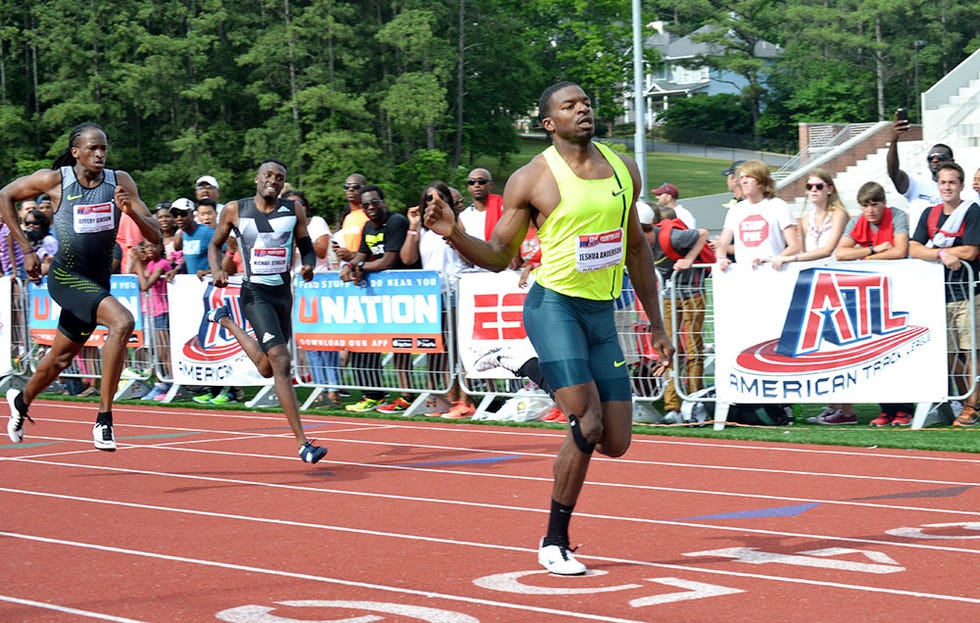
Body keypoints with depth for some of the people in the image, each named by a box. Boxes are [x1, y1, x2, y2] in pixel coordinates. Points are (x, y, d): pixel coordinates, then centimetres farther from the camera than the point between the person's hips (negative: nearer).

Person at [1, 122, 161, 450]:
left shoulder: (120, 182, -3)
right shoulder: (55, 180, -11)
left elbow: (155, 235, -5)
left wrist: (131, 211, -25)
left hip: (98, 282, 5)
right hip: (66, 278, -5)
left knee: (61, 358, 22)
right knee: (122, 322, -29)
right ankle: (103, 419, -24)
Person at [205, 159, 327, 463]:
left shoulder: (294, 210, 4)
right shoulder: (235, 210, -1)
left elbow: (307, 247, 11)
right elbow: (215, 244, 11)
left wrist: (308, 266, -12)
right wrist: (217, 270, -9)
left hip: (283, 293, 5)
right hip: (255, 293, -5)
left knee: (267, 368, 18)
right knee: (281, 361, -20)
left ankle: (225, 320, 45)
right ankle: (302, 443, -22)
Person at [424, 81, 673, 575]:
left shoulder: (624, 170, 11)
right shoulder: (532, 178, -4)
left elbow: (636, 248, 19)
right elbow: (499, 256, 0)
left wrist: (657, 325, 18)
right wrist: (453, 233, -19)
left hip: (603, 313, 5)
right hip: (554, 306, -5)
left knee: (615, 443, -1)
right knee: (587, 425, -17)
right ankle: (554, 543, 0)